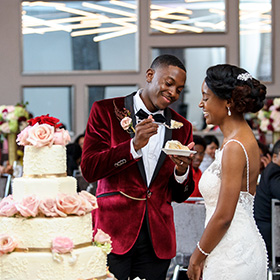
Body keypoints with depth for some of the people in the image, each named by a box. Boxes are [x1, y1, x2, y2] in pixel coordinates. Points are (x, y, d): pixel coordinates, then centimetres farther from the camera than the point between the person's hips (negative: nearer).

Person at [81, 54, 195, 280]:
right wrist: (134, 146, -21)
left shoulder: (182, 127, 12)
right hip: (113, 231, -3)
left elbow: (179, 195, 13)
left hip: (157, 240, 4)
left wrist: (182, 171, -9)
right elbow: (89, 169, -10)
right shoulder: (106, 111, 1)